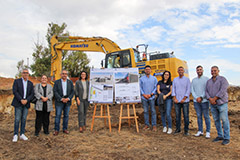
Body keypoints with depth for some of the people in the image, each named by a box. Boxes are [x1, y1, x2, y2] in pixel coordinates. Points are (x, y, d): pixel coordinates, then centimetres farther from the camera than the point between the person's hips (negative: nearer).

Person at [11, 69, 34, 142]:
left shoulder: (30, 83, 10)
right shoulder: (17, 81, 1)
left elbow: (32, 94, 5)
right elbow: (14, 91, -8)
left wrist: (26, 100, -11)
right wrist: (21, 100, -15)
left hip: (26, 103, 3)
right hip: (18, 103, -3)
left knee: (24, 119, 6)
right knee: (17, 119, -3)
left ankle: (22, 134, 14)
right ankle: (15, 135, 6)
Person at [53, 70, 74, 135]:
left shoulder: (70, 82, 7)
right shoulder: (57, 82, 2)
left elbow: (72, 91, 4)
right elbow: (55, 92, -4)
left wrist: (68, 98, -11)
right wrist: (61, 99, -14)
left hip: (67, 101, 2)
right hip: (59, 101, -2)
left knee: (66, 115, 8)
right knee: (58, 116, 0)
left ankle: (65, 129, 19)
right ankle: (56, 130, 10)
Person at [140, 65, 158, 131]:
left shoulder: (154, 78, 5)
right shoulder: (141, 79, 6)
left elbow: (156, 87, 1)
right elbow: (140, 88, 4)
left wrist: (151, 94, -10)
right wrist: (143, 94, -8)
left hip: (152, 98, -1)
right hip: (144, 98, 1)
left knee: (153, 111, 2)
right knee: (145, 111, 7)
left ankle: (154, 125, 10)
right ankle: (146, 125, 17)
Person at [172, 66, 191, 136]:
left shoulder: (187, 79, 5)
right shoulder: (175, 79, 12)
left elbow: (188, 90, -2)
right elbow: (173, 89, 7)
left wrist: (184, 99, -10)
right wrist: (174, 98, -5)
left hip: (185, 101, -2)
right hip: (177, 101, 2)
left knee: (186, 116, 0)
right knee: (177, 115, 6)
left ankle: (186, 130, 10)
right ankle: (178, 129, 17)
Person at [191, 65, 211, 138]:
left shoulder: (206, 79, 2)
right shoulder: (194, 80, 12)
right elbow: (192, 90, 5)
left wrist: (201, 97, -14)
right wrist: (196, 98, -9)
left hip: (204, 101, -3)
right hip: (196, 101, 3)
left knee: (206, 116, 1)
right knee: (199, 116, 8)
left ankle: (208, 132, 10)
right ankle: (200, 131, 17)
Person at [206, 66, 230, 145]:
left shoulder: (222, 79, -4)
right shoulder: (208, 81, 13)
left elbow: (222, 91, -15)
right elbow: (206, 92, 7)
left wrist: (214, 99, -15)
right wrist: (210, 99, -11)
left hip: (221, 103, -5)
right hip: (213, 104, 6)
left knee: (224, 120, -3)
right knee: (216, 120, 10)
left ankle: (227, 138, 6)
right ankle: (220, 136, 22)